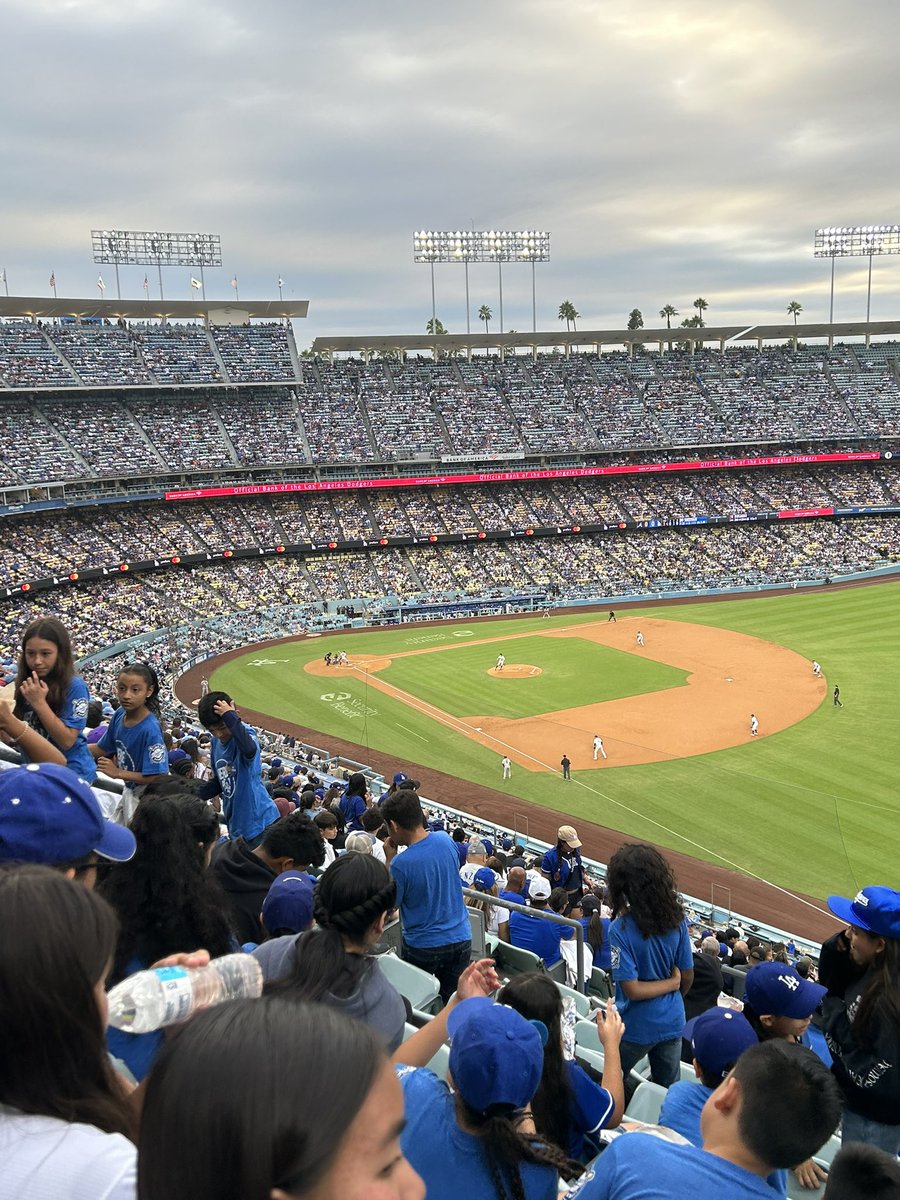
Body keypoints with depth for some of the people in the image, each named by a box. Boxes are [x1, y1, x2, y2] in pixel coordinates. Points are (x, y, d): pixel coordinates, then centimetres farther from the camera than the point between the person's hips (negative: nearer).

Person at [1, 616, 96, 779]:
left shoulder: (74, 686, -14)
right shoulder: (26, 684, 2)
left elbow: (67, 741, -18)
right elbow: (15, 738, 9)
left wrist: (40, 703, -21)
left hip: (71, 773, -5)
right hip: (34, 770, 5)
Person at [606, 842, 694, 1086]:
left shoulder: (620, 929, -25)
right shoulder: (676, 919, -10)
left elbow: (632, 989, -23)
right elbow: (687, 977, 0)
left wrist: (673, 983, -10)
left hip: (637, 1027, -5)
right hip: (673, 1022, 5)